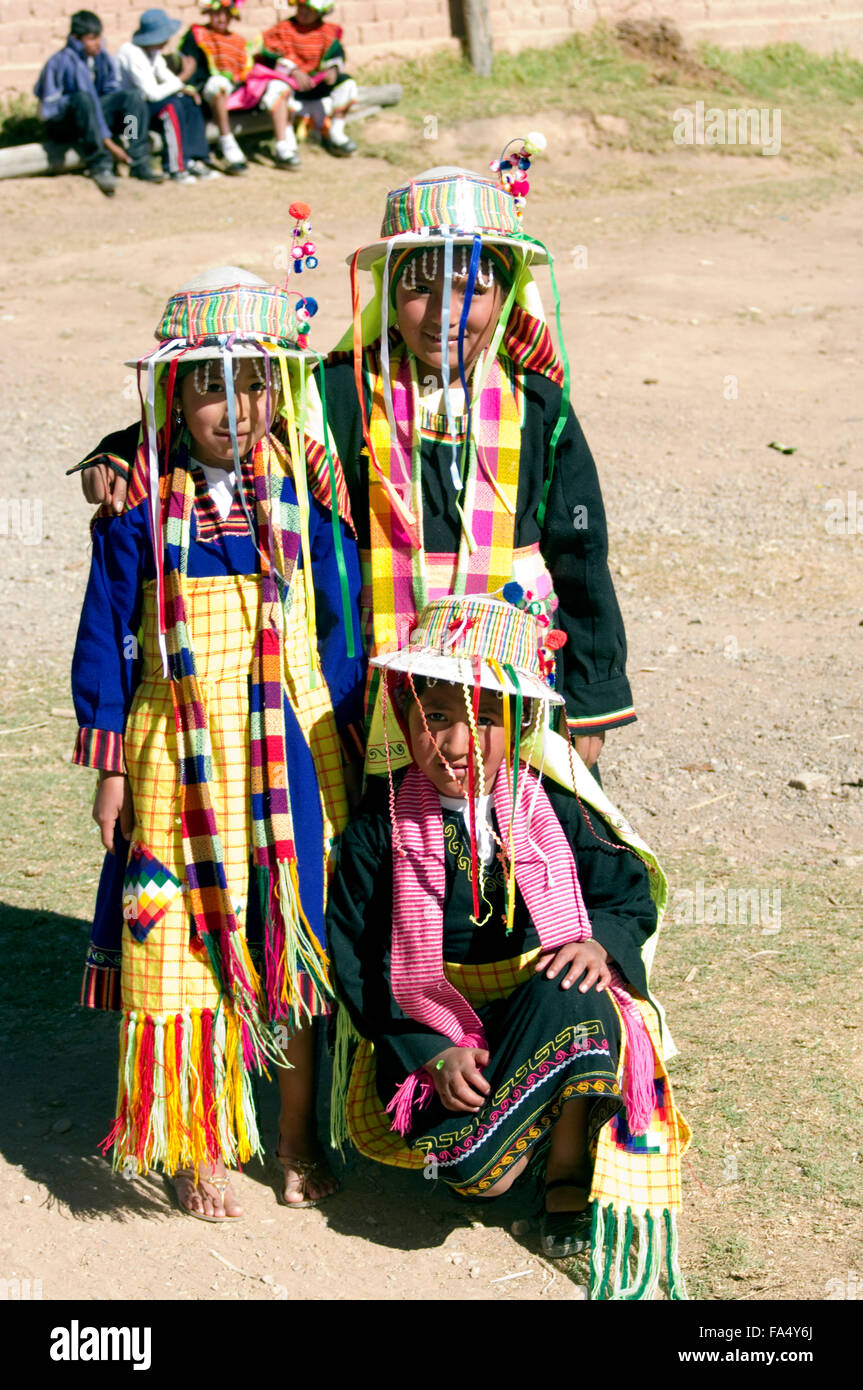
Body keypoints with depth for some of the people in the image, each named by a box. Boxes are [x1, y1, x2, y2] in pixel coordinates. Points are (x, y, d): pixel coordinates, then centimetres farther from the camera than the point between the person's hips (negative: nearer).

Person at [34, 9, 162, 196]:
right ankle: (99, 166, -36)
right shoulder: (66, 61, -22)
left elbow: (113, 87, 2)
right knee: (83, 98, -38)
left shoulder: (100, 54, 0)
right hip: (60, 122, -7)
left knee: (131, 95, -15)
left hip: (90, 115, 7)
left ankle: (139, 163, -21)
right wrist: (109, 144, -31)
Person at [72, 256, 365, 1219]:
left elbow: (342, 629, 5)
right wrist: (111, 766, -1)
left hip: (291, 752, 1)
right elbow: (106, 640, 2)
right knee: (187, 946, 4)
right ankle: (198, 1147, 21)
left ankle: (297, 1135, 26)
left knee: (296, 941, 8)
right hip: (180, 760, -1)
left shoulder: (305, 499, 0)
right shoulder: (142, 512, -2)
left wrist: (348, 750, 4)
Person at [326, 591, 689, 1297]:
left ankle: (568, 1170, -13)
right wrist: (433, 1052, -18)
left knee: (569, 995, -37)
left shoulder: (552, 810, -2)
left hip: (540, 1001, 1)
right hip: (430, 1027, -1)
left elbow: (631, 891, 5)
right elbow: (359, 960, -6)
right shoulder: (382, 823, -7)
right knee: (473, 1170, -28)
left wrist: (601, 941, -20)